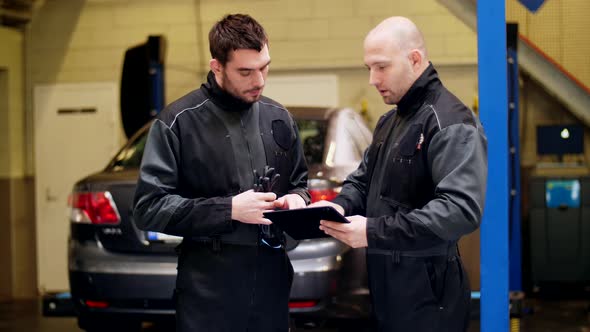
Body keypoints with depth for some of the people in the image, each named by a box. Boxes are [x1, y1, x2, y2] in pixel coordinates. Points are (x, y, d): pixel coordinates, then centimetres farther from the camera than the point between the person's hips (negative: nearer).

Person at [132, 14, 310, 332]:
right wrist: (228, 209, -18)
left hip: (271, 278, 5)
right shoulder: (179, 121, -8)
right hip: (209, 288, -5)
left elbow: (299, 182, 21)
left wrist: (296, 199, -3)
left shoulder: (278, 118, 9)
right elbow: (148, 207, -12)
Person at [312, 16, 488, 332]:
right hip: (385, 282, 9)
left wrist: (375, 232, -29)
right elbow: (362, 180, 22)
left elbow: (462, 209, -27)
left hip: (426, 292, -8)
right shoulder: (389, 121, 16)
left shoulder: (450, 123, -17)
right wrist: (339, 206, -2)